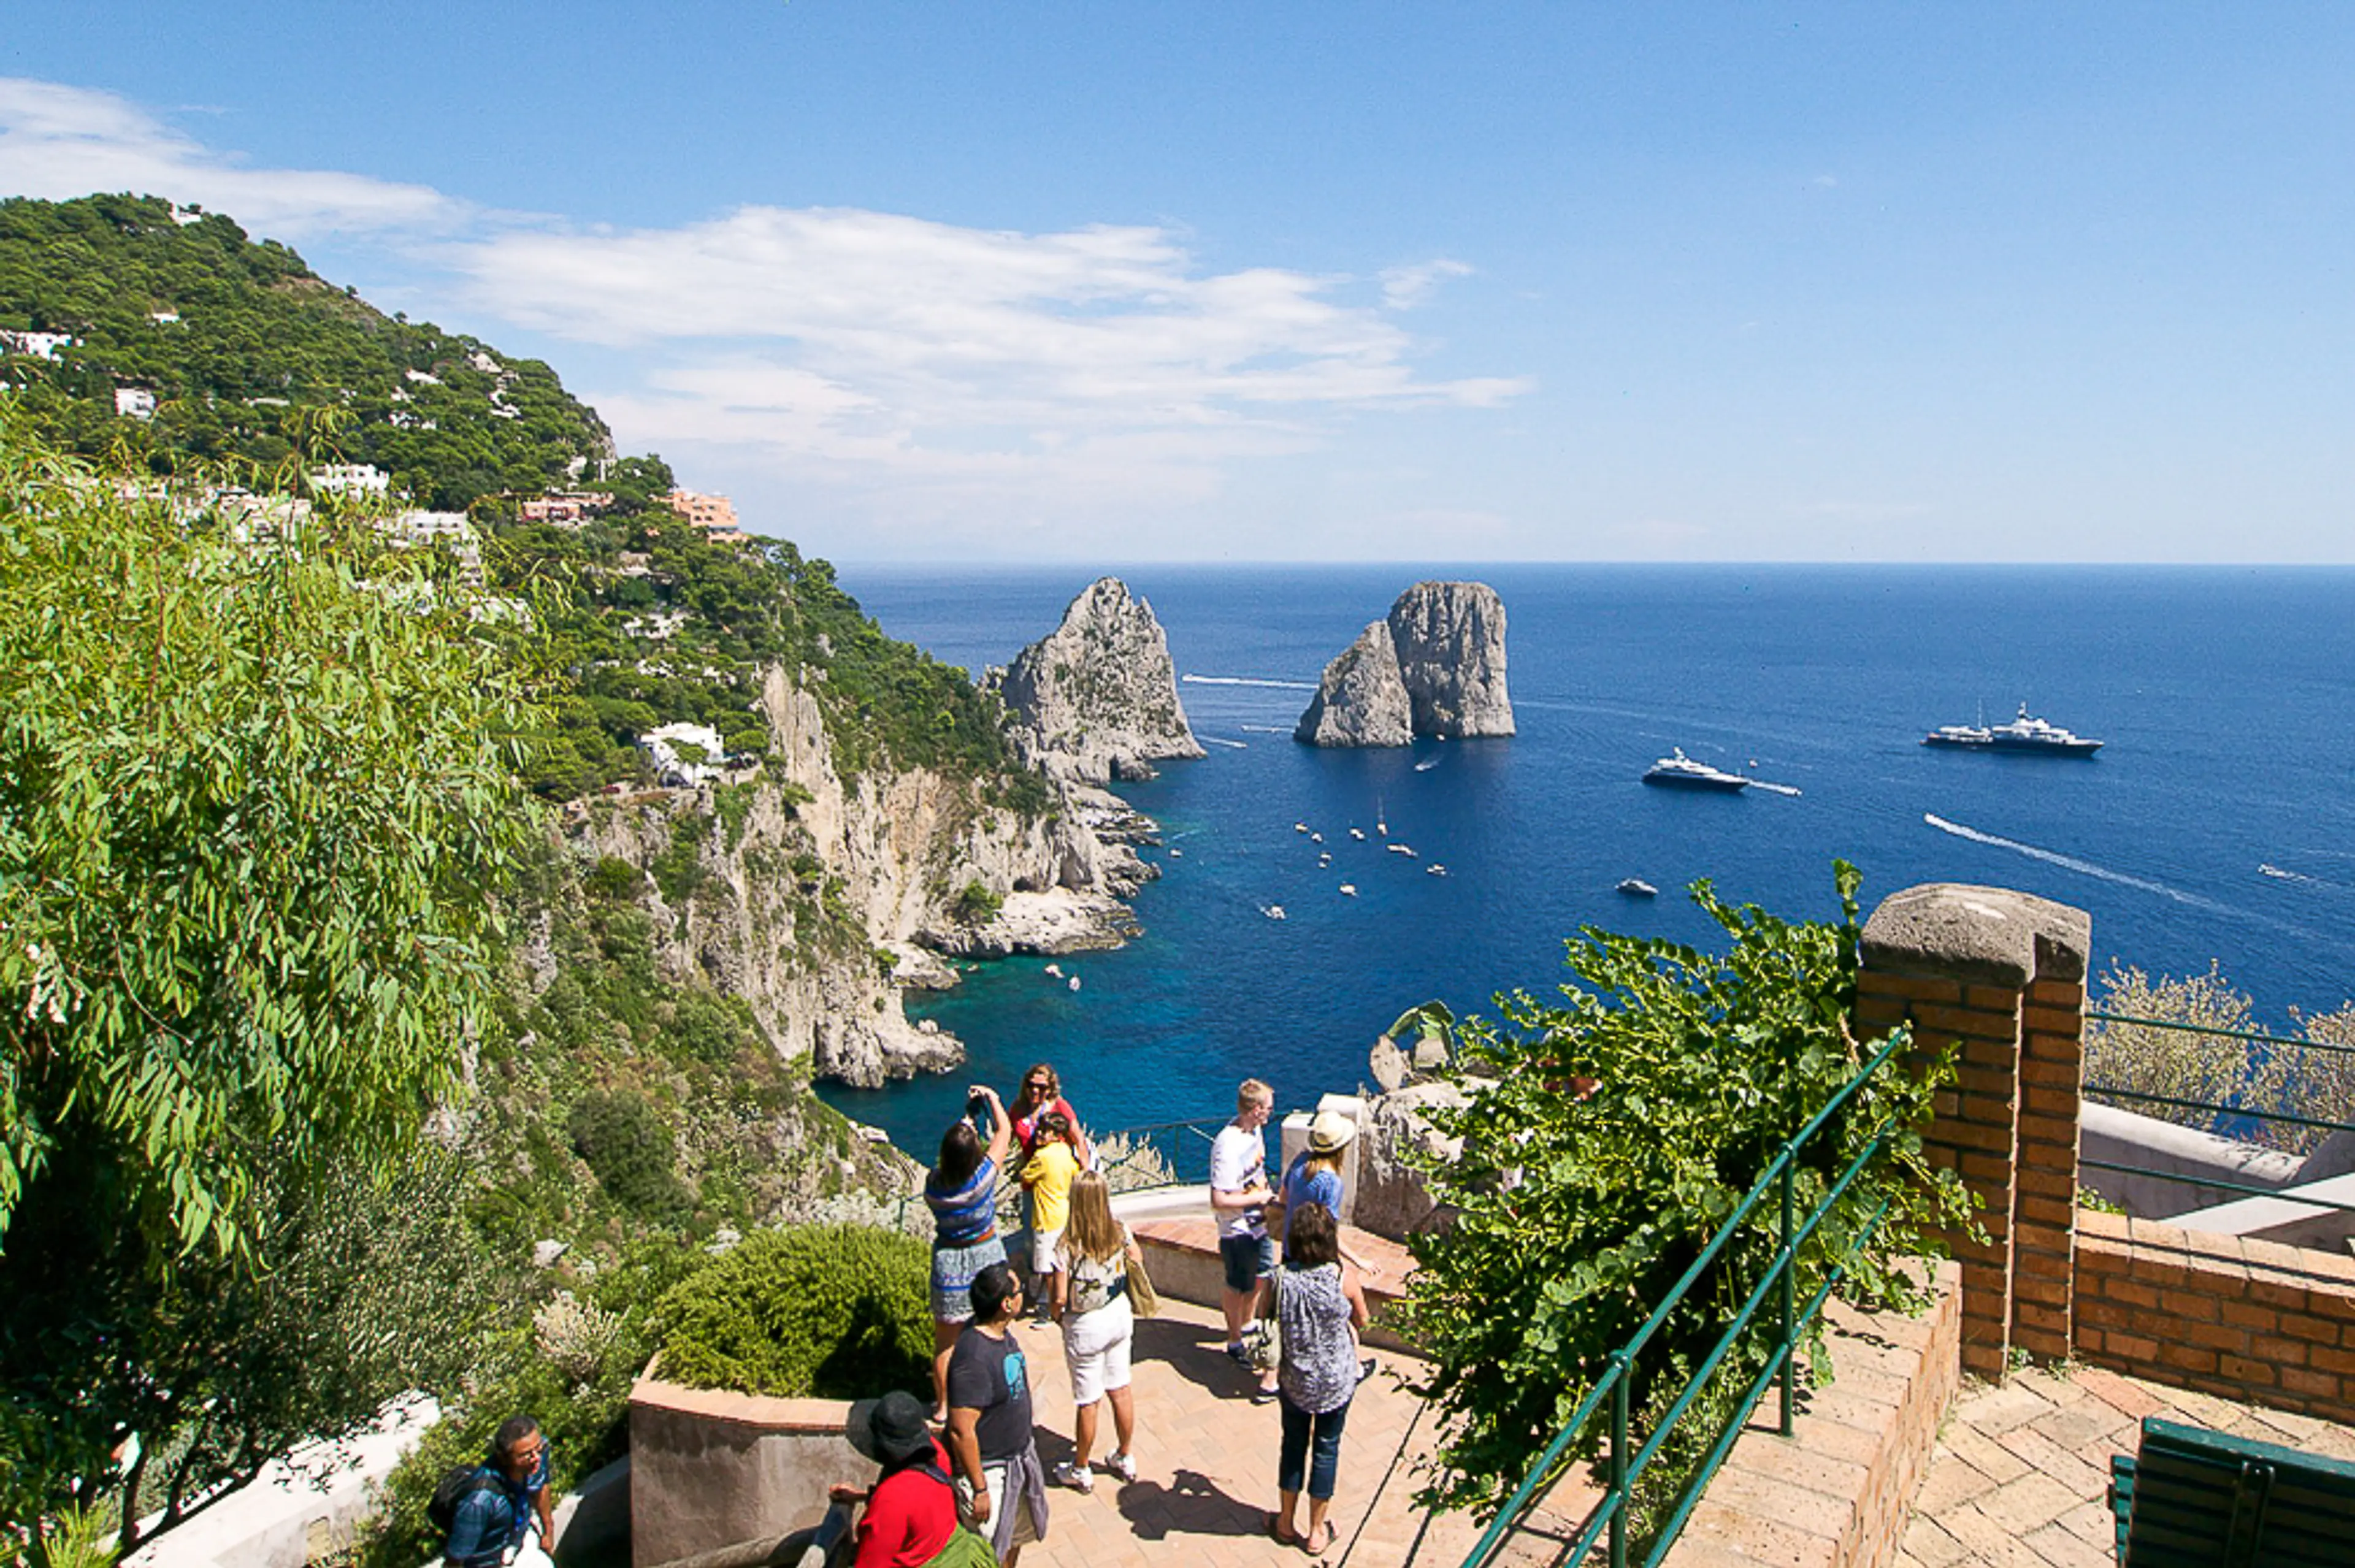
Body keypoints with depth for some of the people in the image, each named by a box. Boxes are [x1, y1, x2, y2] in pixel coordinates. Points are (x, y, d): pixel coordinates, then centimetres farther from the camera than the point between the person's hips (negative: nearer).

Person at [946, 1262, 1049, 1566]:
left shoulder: (1003, 1334, -5)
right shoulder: (974, 1359, -34)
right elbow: (962, 1432, -29)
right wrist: (979, 1490, -22)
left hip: (1019, 1456, 9)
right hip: (988, 1469, -9)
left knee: (1016, 1537, 26)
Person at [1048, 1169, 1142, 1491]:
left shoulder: (1069, 1244, -23)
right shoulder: (1121, 1233, -10)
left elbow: (1061, 1297, -21)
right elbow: (1138, 1266, 5)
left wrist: (1056, 1316, -2)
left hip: (1086, 1327, -5)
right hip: (1120, 1317, 5)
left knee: (1087, 1401, 9)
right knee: (1120, 1389, 19)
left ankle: (1081, 1472, 27)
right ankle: (1126, 1459, 36)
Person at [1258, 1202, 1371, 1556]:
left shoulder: (1278, 1279, -19)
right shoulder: (1343, 1278, -21)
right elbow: (1362, 1321, -4)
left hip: (1294, 1380, 1)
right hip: (1337, 1381, -1)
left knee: (1293, 1445, 21)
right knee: (1326, 1449, 17)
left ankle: (1287, 1523, 37)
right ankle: (1317, 1532, 31)